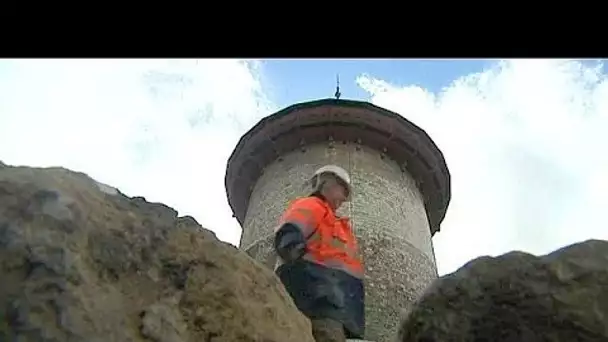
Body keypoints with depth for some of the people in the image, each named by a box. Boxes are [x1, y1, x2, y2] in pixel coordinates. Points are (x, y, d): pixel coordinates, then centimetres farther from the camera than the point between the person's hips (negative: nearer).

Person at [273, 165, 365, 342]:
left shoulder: (333, 221, 38)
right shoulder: (310, 205, 10)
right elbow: (288, 235, -11)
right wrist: (300, 257, -28)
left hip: (334, 286, 9)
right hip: (317, 280, -9)